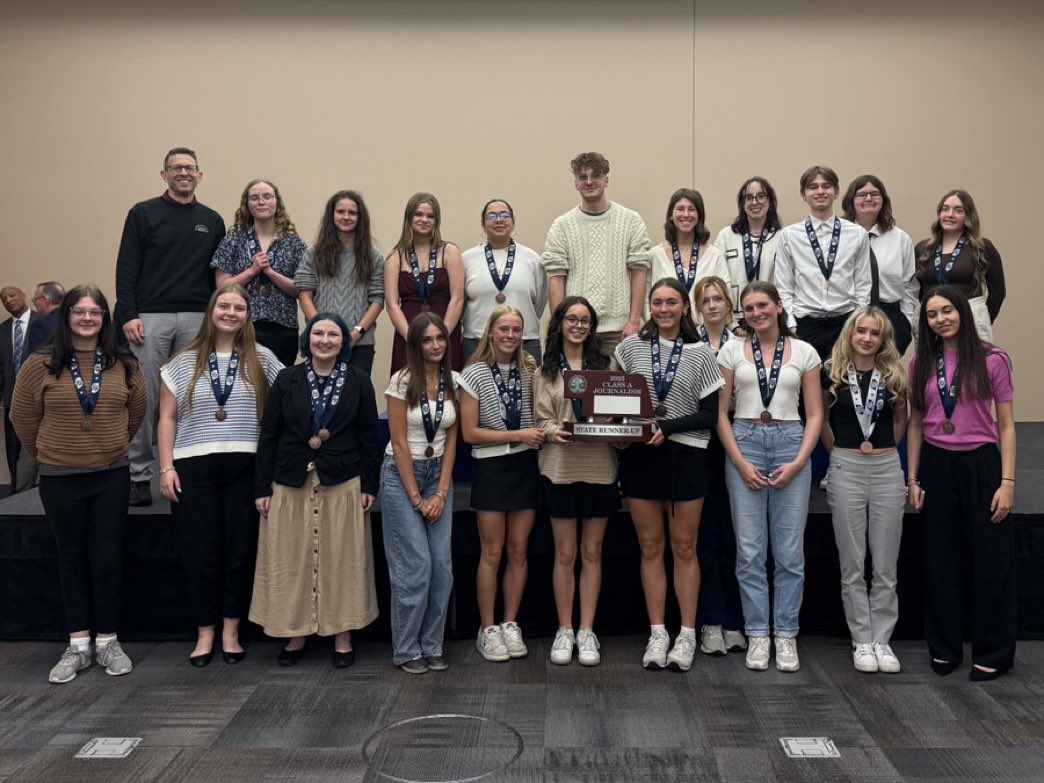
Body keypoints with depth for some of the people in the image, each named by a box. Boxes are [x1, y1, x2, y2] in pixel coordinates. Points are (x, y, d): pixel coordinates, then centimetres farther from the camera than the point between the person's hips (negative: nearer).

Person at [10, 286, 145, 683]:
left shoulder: (124, 365, -1)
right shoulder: (41, 364, -6)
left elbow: (136, 411, 12)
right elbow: (23, 417, 3)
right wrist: (45, 453, 13)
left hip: (112, 476, 1)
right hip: (60, 479, -1)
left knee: (108, 559, 5)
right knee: (72, 559, 10)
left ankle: (108, 642, 17)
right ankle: (77, 646, 19)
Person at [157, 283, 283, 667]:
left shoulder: (262, 360, 4)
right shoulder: (184, 362, 7)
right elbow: (167, 418, 7)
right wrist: (167, 467, -1)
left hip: (245, 467, 0)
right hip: (194, 467, 1)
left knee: (240, 549, 4)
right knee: (199, 552, 4)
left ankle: (231, 632, 18)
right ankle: (205, 633, 16)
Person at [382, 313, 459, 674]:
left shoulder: (454, 381, 2)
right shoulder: (402, 381, -11)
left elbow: (451, 439, 4)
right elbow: (399, 443, -11)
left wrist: (441, 493, -3)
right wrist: (416, 498, -11)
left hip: (439, 474, 5)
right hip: (401, 474, -4)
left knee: (442, 564, 2)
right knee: (415, 565, -5)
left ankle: (432, 644, 16)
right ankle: (406, 649, 10)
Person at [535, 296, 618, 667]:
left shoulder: (605, 365, 9)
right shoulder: (546, 371, 6)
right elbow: (542, 420, 0)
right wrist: (554, 431, -21)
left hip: (600, 468, 1)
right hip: (561, 468, -1)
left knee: (592, 552, 8)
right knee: (565, 554, 6)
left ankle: (586, 631, 17)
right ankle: (564, 630, 18)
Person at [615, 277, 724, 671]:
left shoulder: (700, 354, 0)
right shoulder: (631, 347, 4)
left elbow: (709, 415, -3)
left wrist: (667, 426, -15)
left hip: (685, 456, -1)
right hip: (640, 455, 2)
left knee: (684, 547, 5)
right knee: (650, 547, 7)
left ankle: (687, 634, 15)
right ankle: (657, 634, 16)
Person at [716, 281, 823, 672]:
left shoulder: (804, 351, 7)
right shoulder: (732, 350, 6)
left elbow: (815, 414, 6)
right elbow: (720, 411, 3)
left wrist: (798, 462, -6)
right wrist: (741, 463, -6)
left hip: (791, 444, 0)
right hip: (744, 444, 0)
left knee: (790, 552, 2)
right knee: (750, 551, 2)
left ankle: (786, 635, 14)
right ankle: (757, 635, 13)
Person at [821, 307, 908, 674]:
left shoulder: (894, 376, 4)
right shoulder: (833, 373, 0)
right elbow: (821, 417, 13)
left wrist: (885, 447, 11)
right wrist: (839, 451, 8)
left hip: (887, 470, 2)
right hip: (846, 471, -1)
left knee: (885, 567, 6)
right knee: (852, 566, 5)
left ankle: (882, 640, 17)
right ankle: (862, 641, 15)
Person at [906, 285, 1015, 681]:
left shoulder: (991, 360, -3)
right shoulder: (921, 364, 6)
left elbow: (1006, 426, -3)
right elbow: (916, 424, 9)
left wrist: (1007, 482, -9)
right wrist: (912, 479, 5)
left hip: (981, 465, -3)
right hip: (936, 466, 3)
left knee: (990, 559, 3)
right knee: (940, 560, 9)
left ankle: (992, 654, 16)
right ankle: (944, 648, 21)